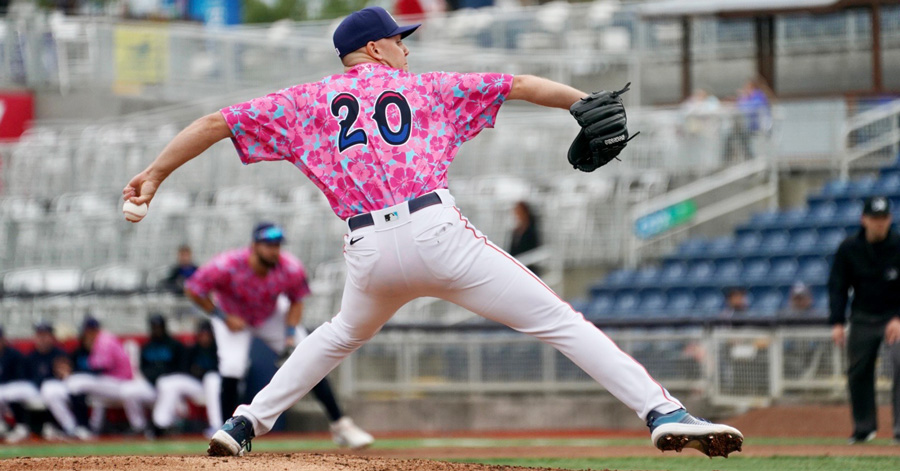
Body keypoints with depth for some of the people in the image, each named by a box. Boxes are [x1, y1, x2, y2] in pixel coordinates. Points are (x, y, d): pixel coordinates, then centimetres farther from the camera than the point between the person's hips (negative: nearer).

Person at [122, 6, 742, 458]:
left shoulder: (307, 102, 21)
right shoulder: (424, 88, 18)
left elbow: (217, 122, 17)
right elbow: (519, 85, 14)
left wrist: (156, 175, 22)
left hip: (368, 252, 3)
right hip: (435, 230, -3)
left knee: (343, 335, 35)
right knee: (559, 322, -5)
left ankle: (245, 424, 31)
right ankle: (663, 412, -18)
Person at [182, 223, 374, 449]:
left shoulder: (291, 269, -27)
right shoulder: (227, 266, -36)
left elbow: (296, 302, -8)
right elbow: (193, 290, -22)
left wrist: (290, 334, -22)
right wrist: (223, 318, -23)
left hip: (272, 316, 2)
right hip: (232, 316, -2)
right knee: (232, 368, -23)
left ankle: (340, 425, -2)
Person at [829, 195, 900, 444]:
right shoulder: (849, 248, -5)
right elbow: (837, 286, 0)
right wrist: (837, 322, -9)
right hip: (863, 318, 3)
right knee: (858, 372, 5)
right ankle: (864, 427, 21)